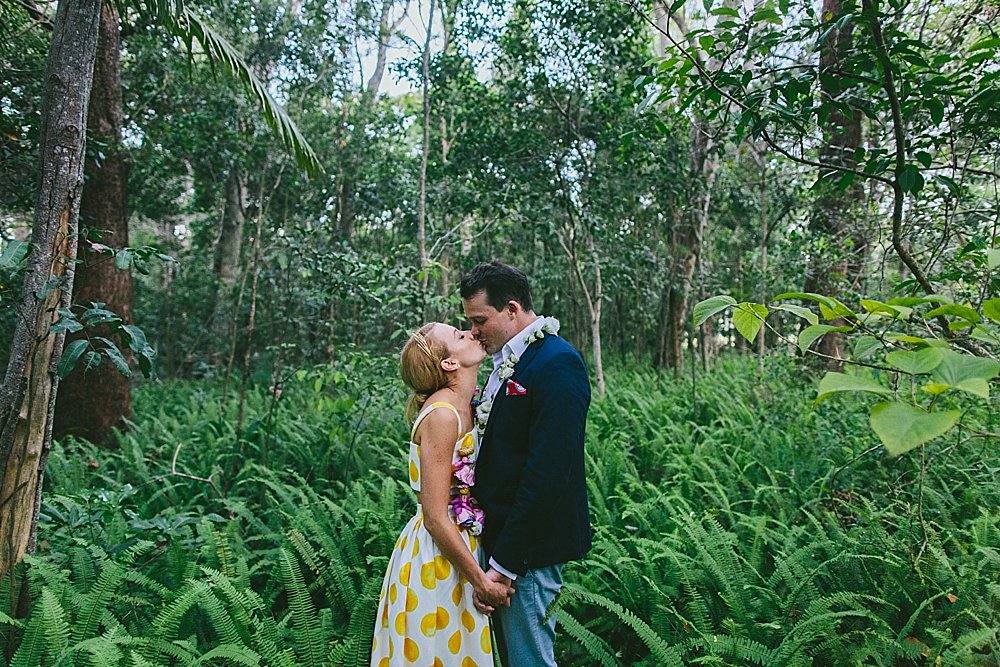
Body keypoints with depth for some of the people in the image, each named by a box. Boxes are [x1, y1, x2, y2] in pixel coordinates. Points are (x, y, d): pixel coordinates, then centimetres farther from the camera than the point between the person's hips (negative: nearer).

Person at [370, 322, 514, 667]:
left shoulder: (464, 407, 5)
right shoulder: (441, 415, -21)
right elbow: (436, 518, -22)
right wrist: (482, 580, -14)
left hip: (460, 546, 8)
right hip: (435, 557, -8)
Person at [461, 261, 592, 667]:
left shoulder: (556, 364, -18)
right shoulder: (508, 361, 13)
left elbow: (547, 473, -23)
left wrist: (504, 564, -21)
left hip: (528, 550, -9)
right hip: (497, 538, 9)